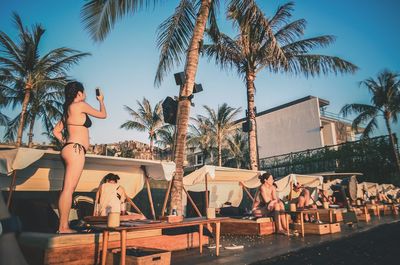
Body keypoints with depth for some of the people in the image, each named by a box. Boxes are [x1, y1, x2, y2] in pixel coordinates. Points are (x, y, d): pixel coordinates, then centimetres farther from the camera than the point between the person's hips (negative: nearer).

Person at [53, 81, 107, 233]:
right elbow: (103, 115, 7)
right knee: (68, 189, -11)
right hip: (76, 150, -9)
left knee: (68, 189, 8)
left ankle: (64, 226, 11)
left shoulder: (68, 109, 21)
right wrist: (101, 101, 24)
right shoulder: (80, 105, -4)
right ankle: (63, 227, -10)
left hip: (70, 150, 9)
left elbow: (56, 131, 25)